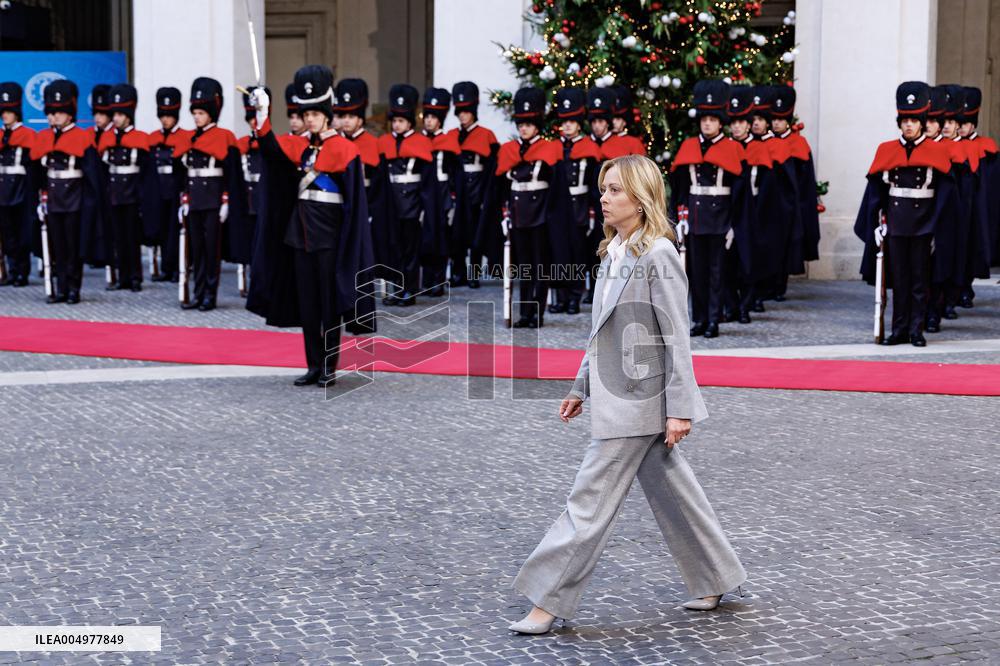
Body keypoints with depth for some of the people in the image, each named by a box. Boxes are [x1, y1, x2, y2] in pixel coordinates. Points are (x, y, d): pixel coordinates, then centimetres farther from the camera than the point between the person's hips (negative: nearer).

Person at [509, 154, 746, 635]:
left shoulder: (658, 256, -15)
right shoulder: (613, 252, 10)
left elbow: (676, 337, -17)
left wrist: (679, 408, -18)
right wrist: (582, 387, 19)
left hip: (637, 399, -9)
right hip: (617, 396, 9)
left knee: (590, 500, -5)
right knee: (670, 491, 17)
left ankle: (549, 603, 1)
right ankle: (715, 580, 29)